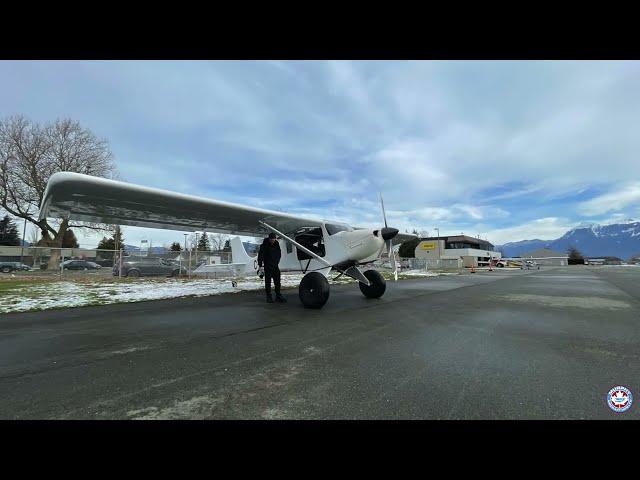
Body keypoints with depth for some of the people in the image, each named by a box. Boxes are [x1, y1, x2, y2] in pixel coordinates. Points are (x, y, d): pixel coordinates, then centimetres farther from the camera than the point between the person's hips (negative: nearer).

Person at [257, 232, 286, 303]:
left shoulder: (277, 244, 6)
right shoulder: (264, 245, -8)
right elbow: (260, 255, -7)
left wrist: (277, 262, 13)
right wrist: (260, 265, -11)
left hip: (275, 266, 4)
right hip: (267, 266, -4)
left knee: (277, 281, 4)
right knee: (268, 281, 0)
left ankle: (278, 296, 12)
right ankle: (269, 297, 8)